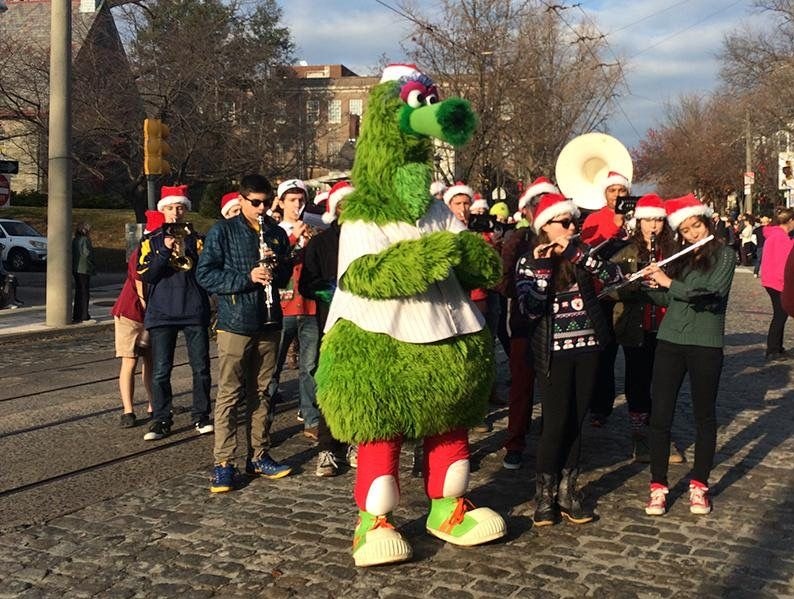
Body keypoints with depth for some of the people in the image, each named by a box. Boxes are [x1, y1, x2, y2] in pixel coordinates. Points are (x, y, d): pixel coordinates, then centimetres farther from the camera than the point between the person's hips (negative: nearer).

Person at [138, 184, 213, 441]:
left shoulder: (197, 238, 9)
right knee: (160, 370, -1)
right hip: (162, 312, 0)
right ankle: (160, 420, 8)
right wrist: (165, 251, -14)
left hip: (195, 311, 1)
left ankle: (201, 416, 14)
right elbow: (146, 275, -5)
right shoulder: (152, 241, 8)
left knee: (201, 367, 2)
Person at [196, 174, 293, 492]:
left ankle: (258, 456, 21)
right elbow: (205, 274, -8)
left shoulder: (277, 233, 11)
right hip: (235, 323, -5)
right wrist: (247, 278, -19)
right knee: (229, 394, -3)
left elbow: (286, 275, 18)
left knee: (260, 392, 12)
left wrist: (276, 268, -6)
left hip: (268, 323, 5)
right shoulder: (222, 231, -3)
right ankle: (223, 463, 2)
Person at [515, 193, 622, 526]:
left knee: (576, 422, 7)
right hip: (553, 352, -4)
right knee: (556, 422, -6)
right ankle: (545, 495, 6)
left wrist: (576, 254, -17)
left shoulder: (581, 255, 7)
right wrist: (542, 268, -19)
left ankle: (567, 490, 17)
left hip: (586, 348, 4)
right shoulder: (529, 262, -3)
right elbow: (530, 310, -14)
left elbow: (613, 276, -9)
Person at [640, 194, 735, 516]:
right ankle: (658, 486, 10)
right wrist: (648, 283, -4)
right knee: (660, 415, 0)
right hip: (670, 342, 4)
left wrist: (668, 282, -15)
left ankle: (699, 485, 20)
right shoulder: (679, 258, 10)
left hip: (705, 345, -4)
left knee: (704, 416, 8)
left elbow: (711, 294, -18)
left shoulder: (724, 255, -3)